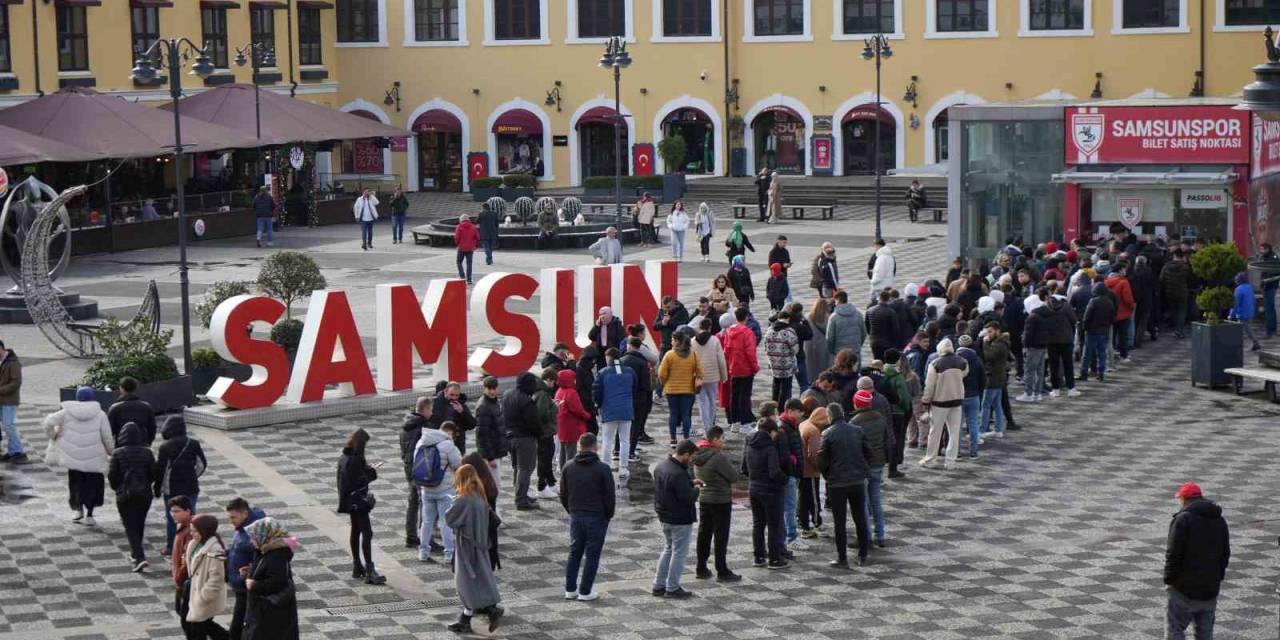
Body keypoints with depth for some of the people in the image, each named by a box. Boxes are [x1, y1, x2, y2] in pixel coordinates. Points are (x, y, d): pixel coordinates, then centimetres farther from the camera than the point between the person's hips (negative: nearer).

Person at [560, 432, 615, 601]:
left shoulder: (568, 467, 2)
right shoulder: (602, 469, -12)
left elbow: (563, 495, 7)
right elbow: (609, 497, -9)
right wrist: (608, 516, 5)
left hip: (575, 516, 4)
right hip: (597, 517, -4)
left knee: (574, 553, 14)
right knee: (592, 555, 3)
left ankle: (570, 589, 16)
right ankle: (585, 592, 5)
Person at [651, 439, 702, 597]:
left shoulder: (660, 467, 3)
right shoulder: (678, 474, -28)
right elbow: (687, 498, -26)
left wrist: (691, 482, 9)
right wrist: (696, 489, -6)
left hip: (664, 517, 9)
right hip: (680, 520, -9)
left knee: (668, 550, 21)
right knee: (679, 553, 4)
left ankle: (659, 585, 22)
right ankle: (672, 588, 11)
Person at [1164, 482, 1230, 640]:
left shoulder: (1182, 520, -12)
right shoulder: (1220, 521, 11)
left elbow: (1173, 554, -16)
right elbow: (1225, 554, 16)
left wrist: (1169, 580, -6)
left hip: (1185, 591, -7)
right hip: (1211, 589, 7)